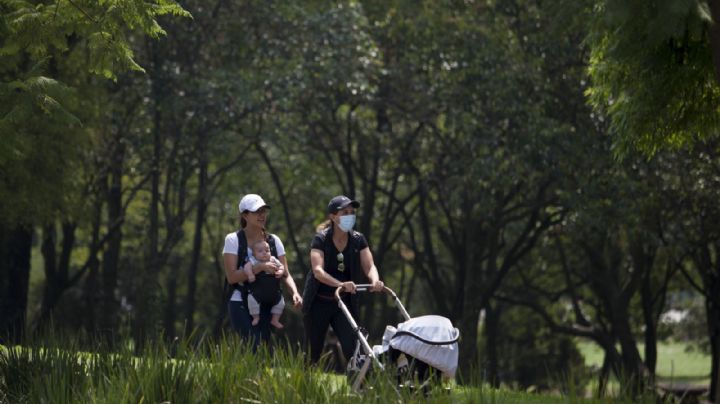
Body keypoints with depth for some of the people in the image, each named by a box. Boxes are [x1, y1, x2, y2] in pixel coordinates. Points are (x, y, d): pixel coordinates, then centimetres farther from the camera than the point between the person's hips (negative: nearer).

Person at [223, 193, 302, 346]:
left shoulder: (273, 240, 9)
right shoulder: (233, 240, -4)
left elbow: (286, 275, 6)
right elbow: (231, 277, -12)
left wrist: (294, 293, -14)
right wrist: (260, 267, -21)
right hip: (241, 304, -4)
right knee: (254, 350, -18)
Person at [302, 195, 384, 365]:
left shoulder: (358, 240, 0)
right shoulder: (320, 239, -13)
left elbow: (369, 266, -10)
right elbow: (318, 271, -27)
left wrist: (375, 281, -34)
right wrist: (340, 284, -45)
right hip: (319, 303, -3)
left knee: (352, 347, -12)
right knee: (313, 351, 4)